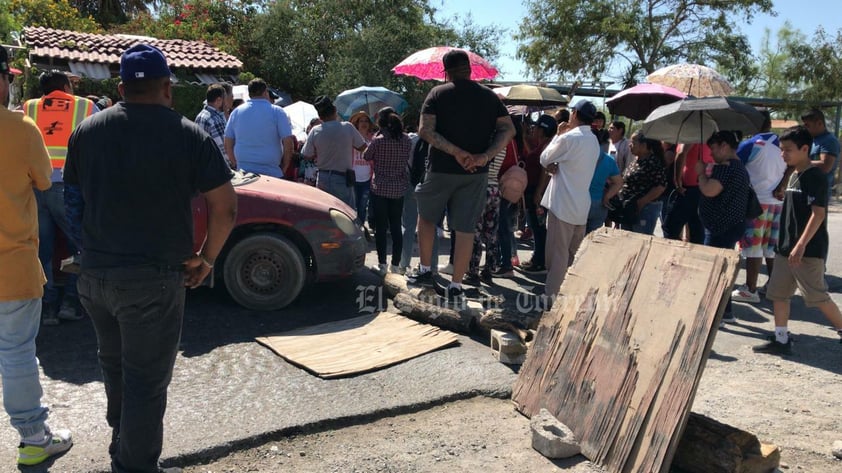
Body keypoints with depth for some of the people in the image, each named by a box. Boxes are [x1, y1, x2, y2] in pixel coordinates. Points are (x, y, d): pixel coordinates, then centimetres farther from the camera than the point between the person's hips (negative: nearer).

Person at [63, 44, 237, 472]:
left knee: (113, 365, 24)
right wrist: (205, 259, -1)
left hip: (94, 273, 6)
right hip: (152, 279, -6)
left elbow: (73, 199, 12)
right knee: (146, 380, 4)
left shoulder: (86, 131, 4)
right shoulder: (189, 136, -10)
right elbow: (225, 207, -12)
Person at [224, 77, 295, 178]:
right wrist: (283, 168, 4)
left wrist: (237, 166, 17)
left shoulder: (236, 112, 7)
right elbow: (288, 144, -7)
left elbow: (228, 145, 8)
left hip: (243, 173, 4)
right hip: (271, 173, -3)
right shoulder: (277, 112, -2)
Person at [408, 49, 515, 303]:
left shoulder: (438, 93, -1)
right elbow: (508, 129, -4)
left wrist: (457, 152, -16)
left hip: (442, 170, -2)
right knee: (466, 229, 5)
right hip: (476, 174, 2)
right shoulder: (489, 96, 6)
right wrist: (484, 156, -13)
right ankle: (455, 287, 7)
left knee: (426, 216, 20)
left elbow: (425, 130, -14)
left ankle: (425, 271, 23)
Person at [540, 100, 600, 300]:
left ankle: (552, 295, 2)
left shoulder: (568, 138, -15)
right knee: (573, 253, 14)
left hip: (562, 205, -8)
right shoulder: (594, 141, 11)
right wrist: (556, 166, -3)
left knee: (558, 252, -3)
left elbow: (544, 159, -3)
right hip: (581, 205, 8)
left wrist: (558, 135, 5)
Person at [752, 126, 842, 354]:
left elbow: (818, 214, -20)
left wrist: (801, 246, -25)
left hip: (808, 251, -9)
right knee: (778, 293, 8)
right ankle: (781, 340, 14)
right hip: (786, 249, 9)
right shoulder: (794, 176, 13)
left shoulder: (815, 177, -13)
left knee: (817, 296, -1)